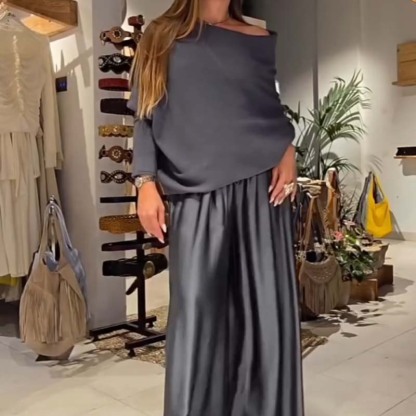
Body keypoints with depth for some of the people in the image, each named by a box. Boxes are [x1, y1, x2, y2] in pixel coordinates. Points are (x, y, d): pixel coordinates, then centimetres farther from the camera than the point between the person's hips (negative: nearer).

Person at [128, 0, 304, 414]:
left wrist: (288, 150, -2)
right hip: (196, 194, -1)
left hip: (259, 187, 2)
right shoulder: (162, 37, 11)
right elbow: (146, 118, 7)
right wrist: (146, 182, -5)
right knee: (196, 311, -1)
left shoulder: (258, 39, 14)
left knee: (264, 307, 4)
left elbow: (273, 107, 17)